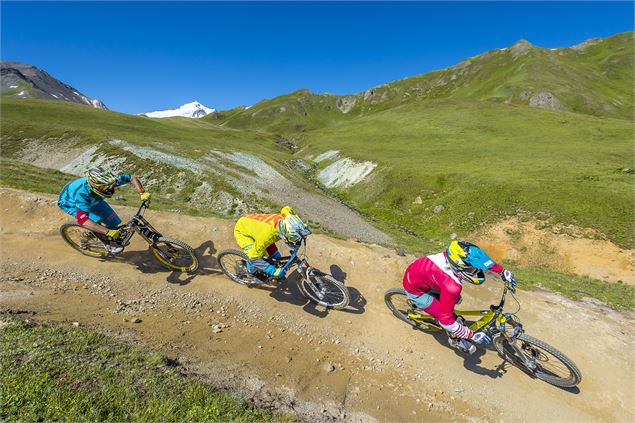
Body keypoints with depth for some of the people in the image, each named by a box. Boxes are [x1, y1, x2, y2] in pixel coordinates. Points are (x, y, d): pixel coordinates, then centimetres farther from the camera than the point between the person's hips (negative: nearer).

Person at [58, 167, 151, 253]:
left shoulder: (108, 180, -35)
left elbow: (133, 177, -26)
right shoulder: (82, 193, -47)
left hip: (92, 199, 5)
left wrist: (142, 193, -40)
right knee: (95, 221, -27)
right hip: (69, 202, -5)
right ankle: (109, 244, -4)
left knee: (112, 220, -5)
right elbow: (82, 220, -51)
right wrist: (108, 232, -55)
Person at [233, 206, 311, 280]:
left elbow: (287, 209, -4)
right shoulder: (267, 235, -46)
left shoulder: (285, 218, -30)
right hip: (242, 231, -6)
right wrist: (275, 271, -33)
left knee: (276, 258, -2)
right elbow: (255, 258, -32)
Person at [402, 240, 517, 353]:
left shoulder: (458, 256, -21)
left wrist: (503, 271, 4)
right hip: (415, 289, -6)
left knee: (455, 298, 19)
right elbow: (445, 320, -28)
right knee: (451, 318, 1)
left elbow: (482, 259, 3)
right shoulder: (452, 286, -38)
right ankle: (455, 340, 31)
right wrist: (472, 335, -18)